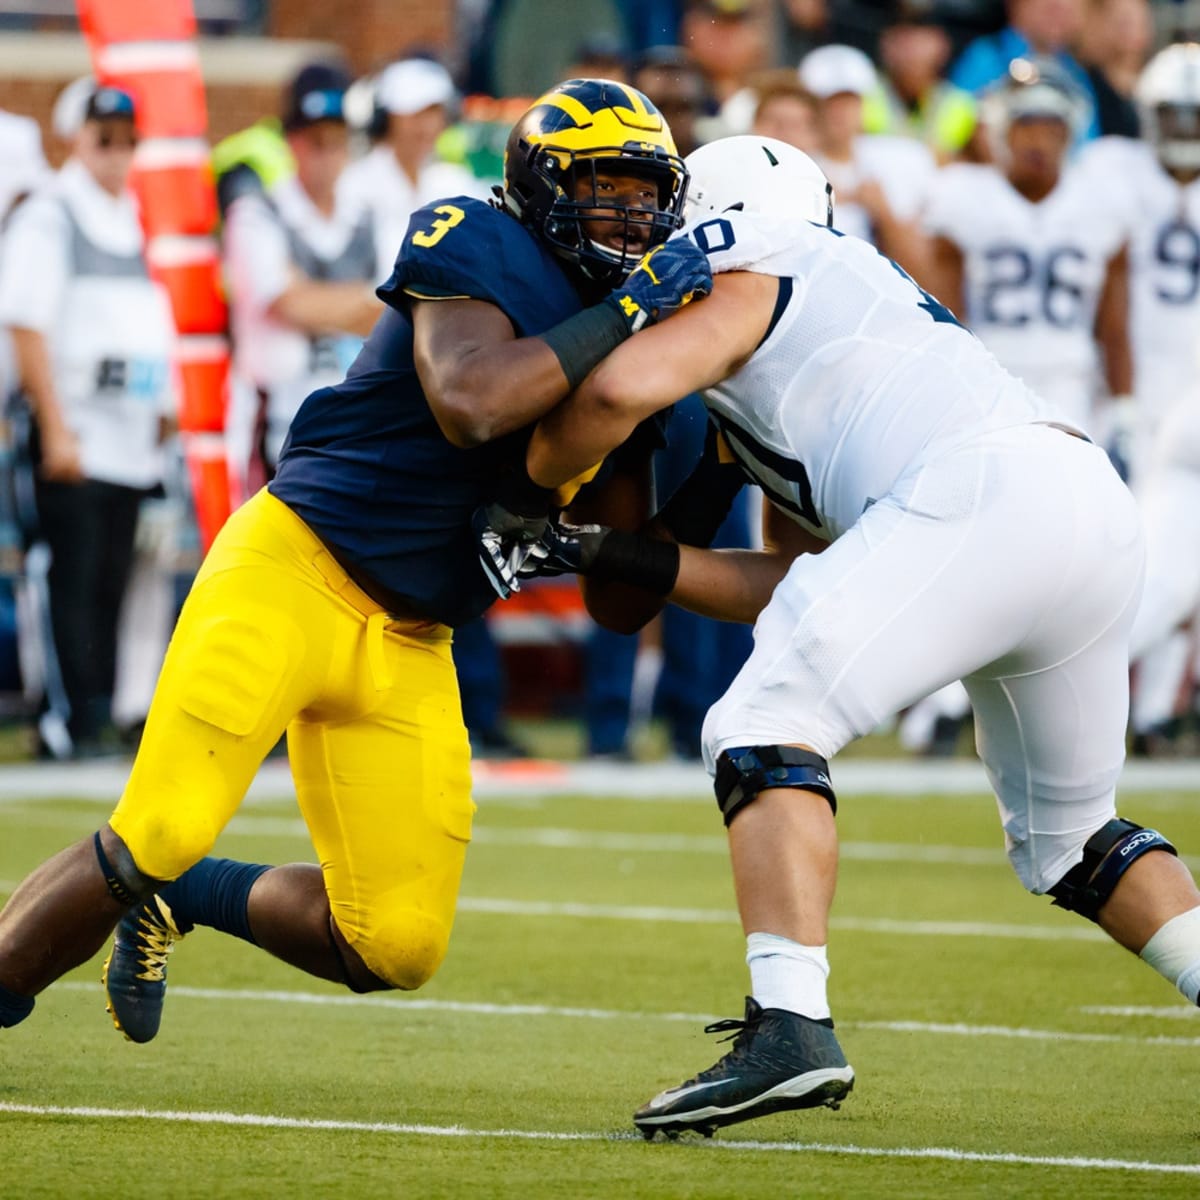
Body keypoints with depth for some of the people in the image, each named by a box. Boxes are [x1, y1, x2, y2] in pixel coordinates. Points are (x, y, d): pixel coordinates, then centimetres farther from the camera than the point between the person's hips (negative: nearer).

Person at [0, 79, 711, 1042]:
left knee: (398, 947, 0)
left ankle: (179, 899, 24)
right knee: (156, 839, -20)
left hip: (408, 652, 7)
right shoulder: (478, 249, -8)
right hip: (294, 572, -7)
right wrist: (621, 314, -24)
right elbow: (469, 403, -28)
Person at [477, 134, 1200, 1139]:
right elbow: (793, 588, 29)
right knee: (1067, 840, 23)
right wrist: (617, 558, 27)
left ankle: (791, 1027, -21)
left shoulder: (745, 275, 11)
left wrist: (525, 490, 10)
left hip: (989, 491, -9)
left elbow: (620, 389, -8)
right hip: (1106, 517, 9)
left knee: (767, 728, -6)